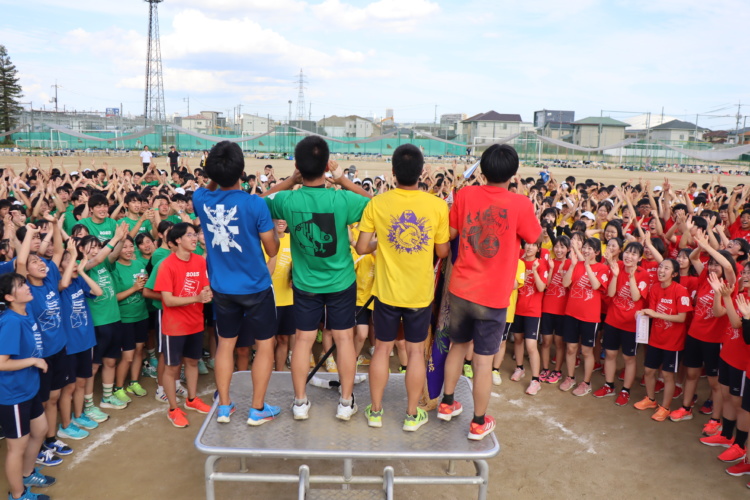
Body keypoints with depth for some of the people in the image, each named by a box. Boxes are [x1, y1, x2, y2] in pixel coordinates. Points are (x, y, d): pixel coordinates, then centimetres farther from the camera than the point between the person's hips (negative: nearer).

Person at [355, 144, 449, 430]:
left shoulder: (377, 204, -12)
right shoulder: (438, 206, -11)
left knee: (382, 349, 14)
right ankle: (412, 414, 26)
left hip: (387, 291, 0)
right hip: (420, 292, 0)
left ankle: (375, 411, 26)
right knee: (416, 351, 14)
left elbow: (361, 248, -9)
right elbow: (443, 251, -4)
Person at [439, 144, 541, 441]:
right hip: (493, 296, -3)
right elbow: (535, 237, 1)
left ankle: (447, 403, 35)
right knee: (484, 359, 8)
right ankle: (479, 423, 21)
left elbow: (450, 232, 4)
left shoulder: (466, 195, -6)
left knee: (458, 345, 22)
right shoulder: (520, 204, -15)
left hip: (460, 289, 4)